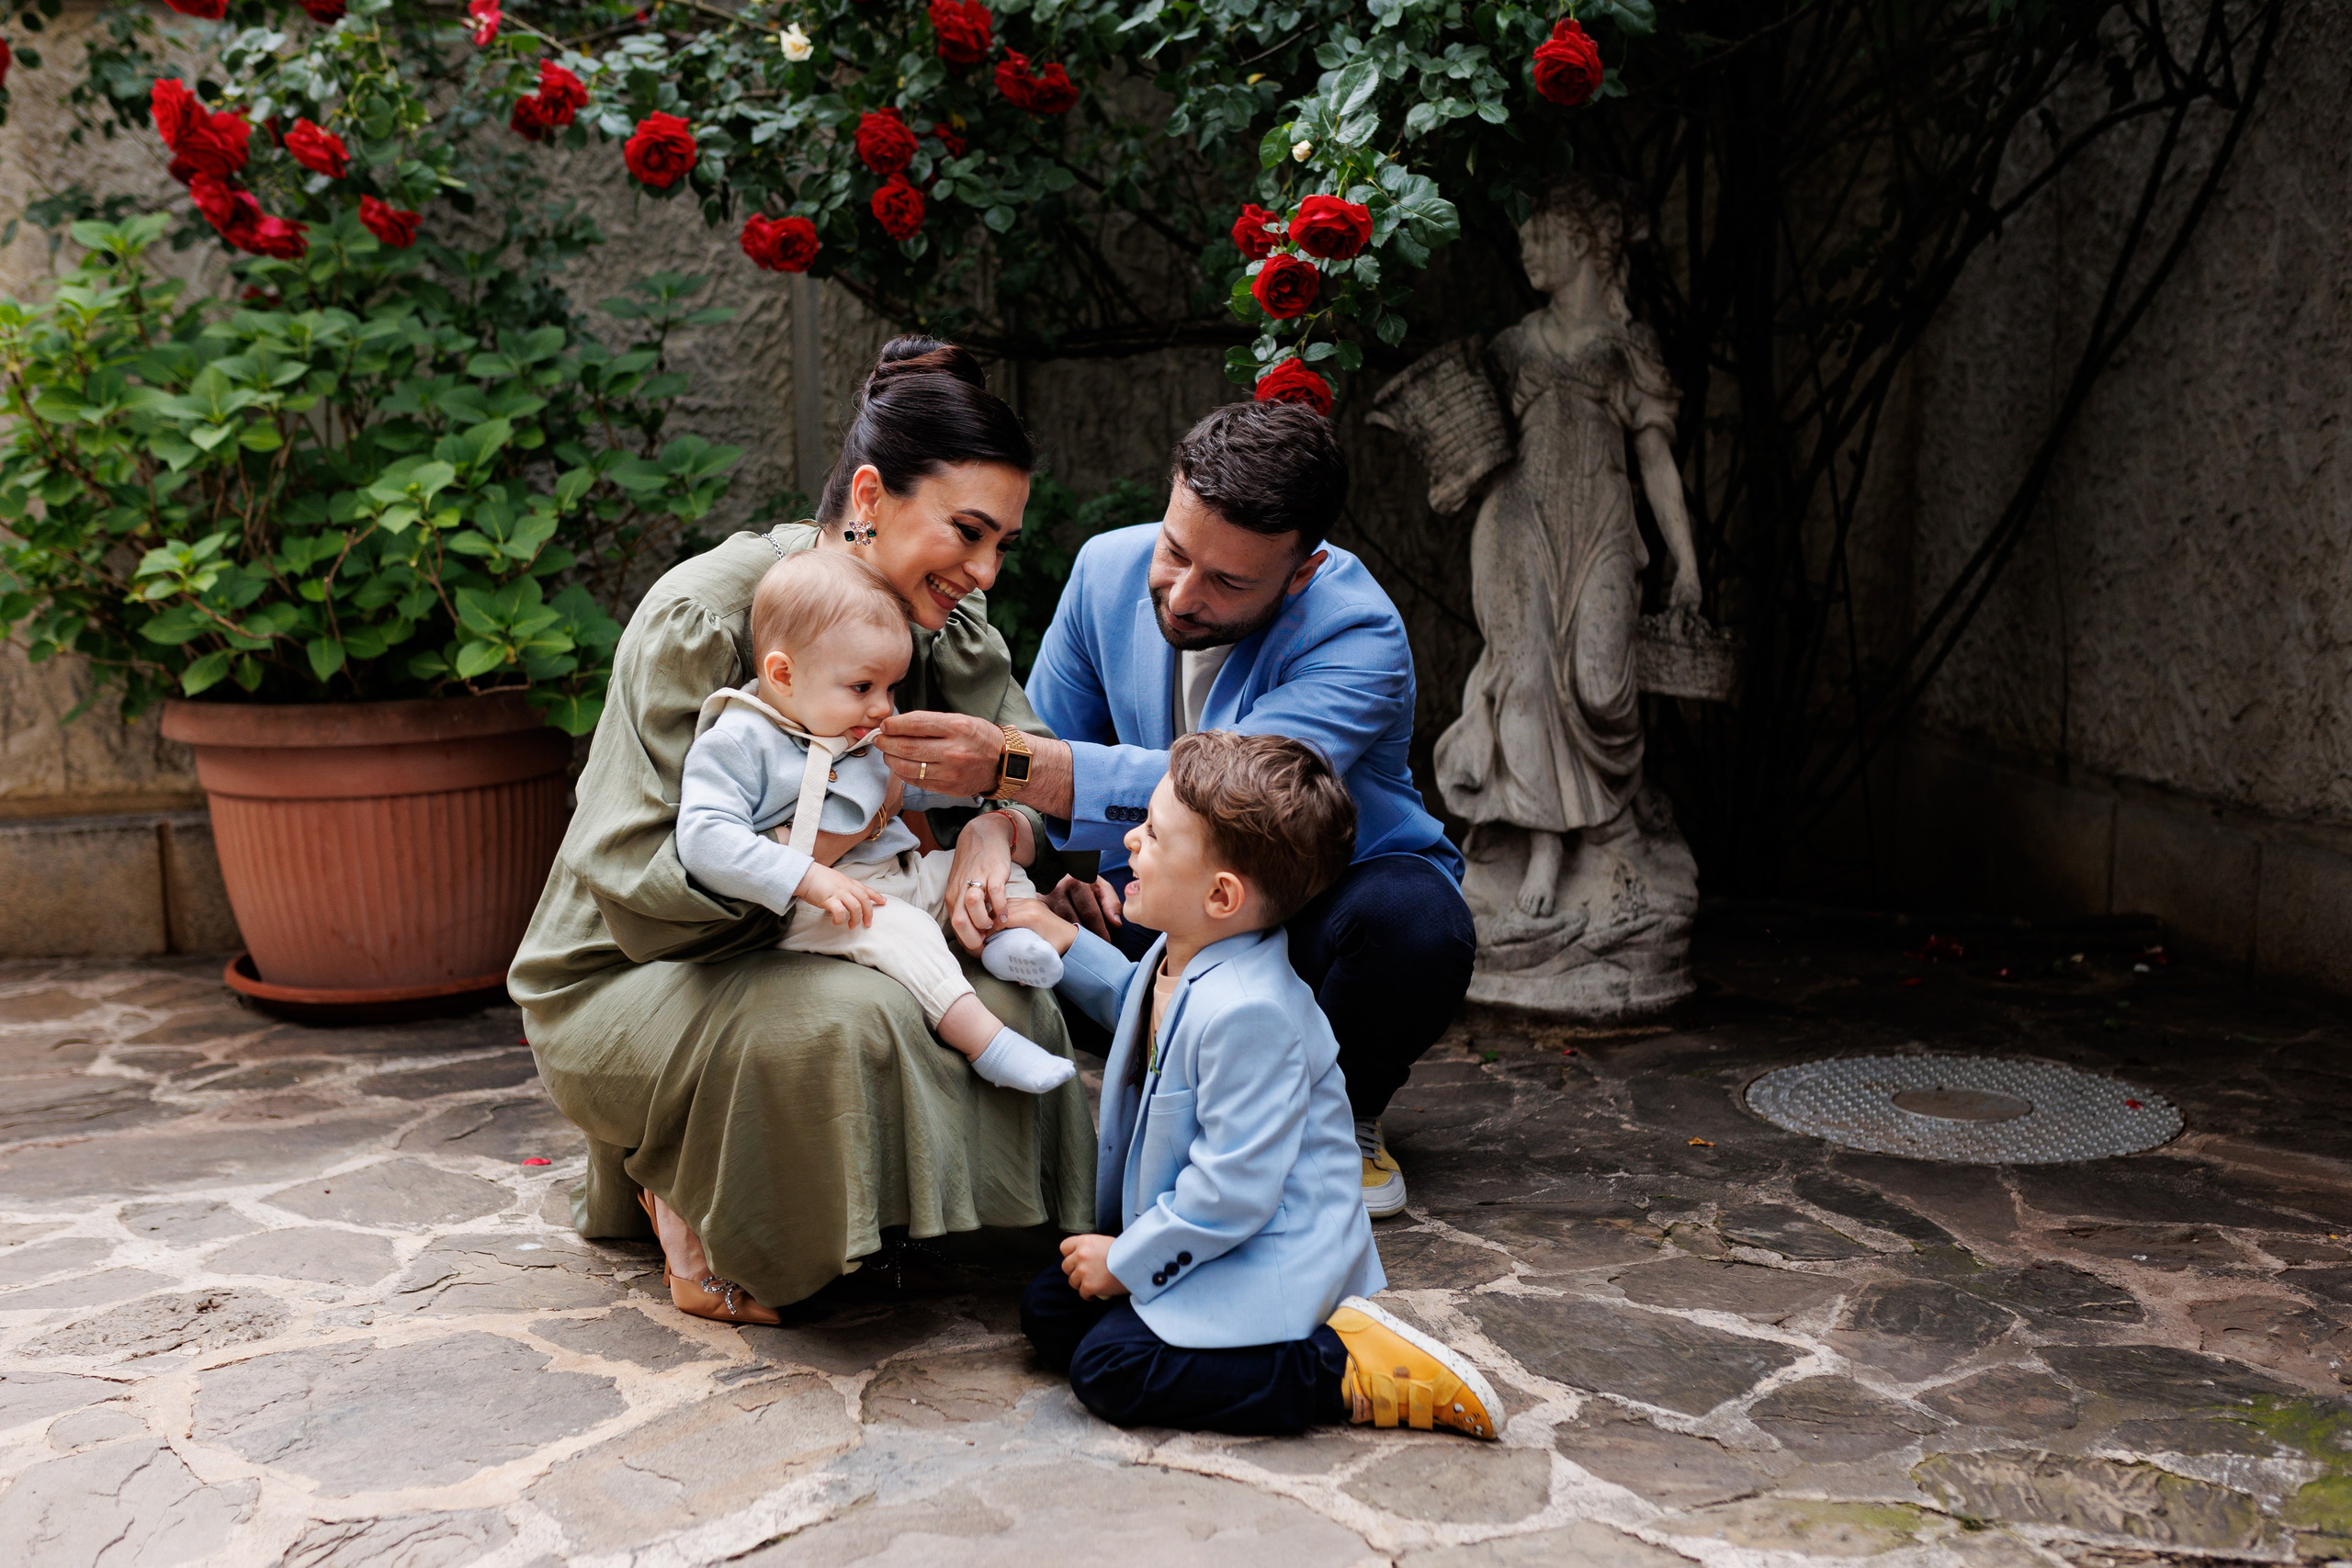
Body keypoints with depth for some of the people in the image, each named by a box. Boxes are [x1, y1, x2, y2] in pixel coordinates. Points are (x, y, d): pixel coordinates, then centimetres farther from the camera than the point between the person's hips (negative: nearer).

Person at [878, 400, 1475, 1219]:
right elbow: (1046, 742, 1)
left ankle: (1343, 1112, -3)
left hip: (1330, 903, -4)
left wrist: (1011, 764, -53)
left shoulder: (1357, 634, -29)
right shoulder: (1110, 568, -10)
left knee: (1416, 923, -37)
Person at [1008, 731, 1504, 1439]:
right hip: (1210, 1234, 11)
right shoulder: (1180, 960, 2)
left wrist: (1126, 1260, -17)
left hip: (1270, 1258, -11)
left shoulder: (1246, 1013, -30)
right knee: (1046, 1309, 8)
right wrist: (1066, 945, 19)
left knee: (1108, 1367, -22)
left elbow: (1233, 1189, -28)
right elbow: (1135, 1006, 30)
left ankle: (1345, 1371, -14)